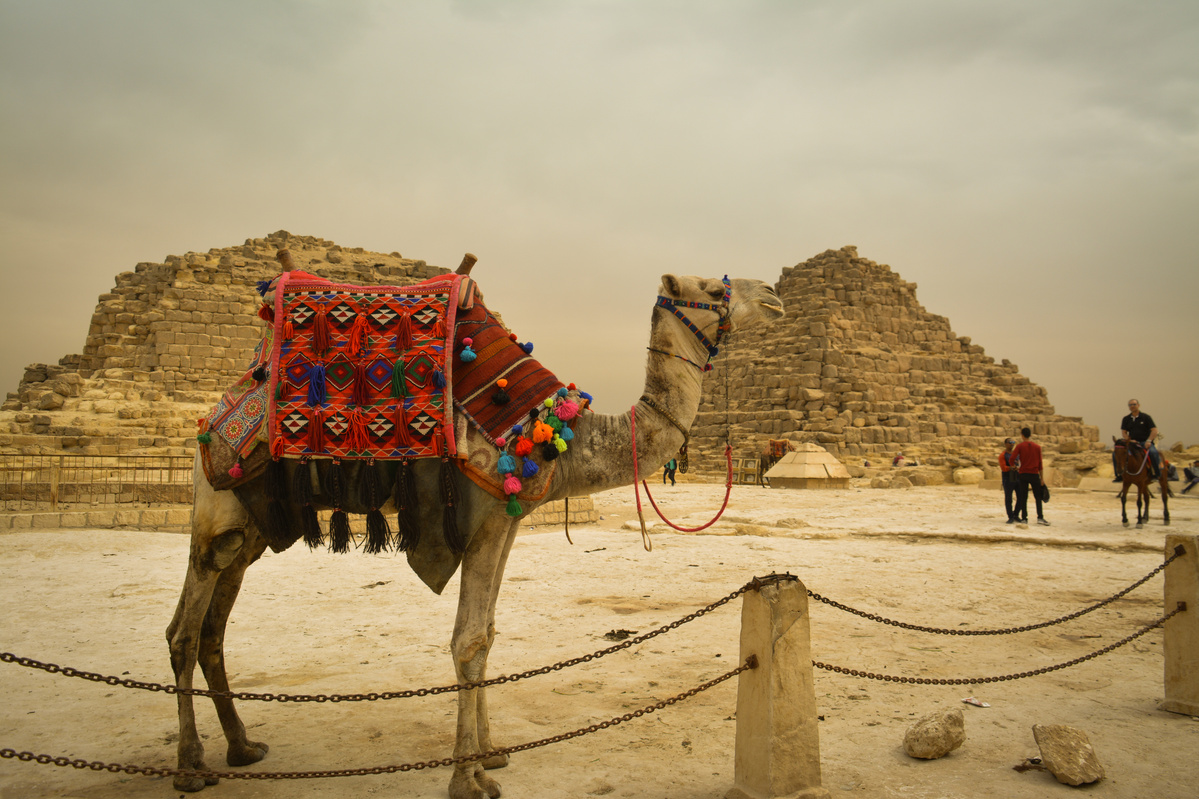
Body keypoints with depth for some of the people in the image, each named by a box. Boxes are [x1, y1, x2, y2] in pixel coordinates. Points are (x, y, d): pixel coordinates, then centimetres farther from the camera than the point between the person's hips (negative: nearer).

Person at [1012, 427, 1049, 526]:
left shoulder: (1020, 446, -2)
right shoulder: (1037, 446, 4)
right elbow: (1040, 464, 5)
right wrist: (1042, 478, 7)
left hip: (1023, 474, -1)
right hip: (1034, 474, 1)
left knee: (1023, 497, 5)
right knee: (1038, 497, 6)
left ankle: (1024, 518, 4)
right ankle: (1040, 517, -5)